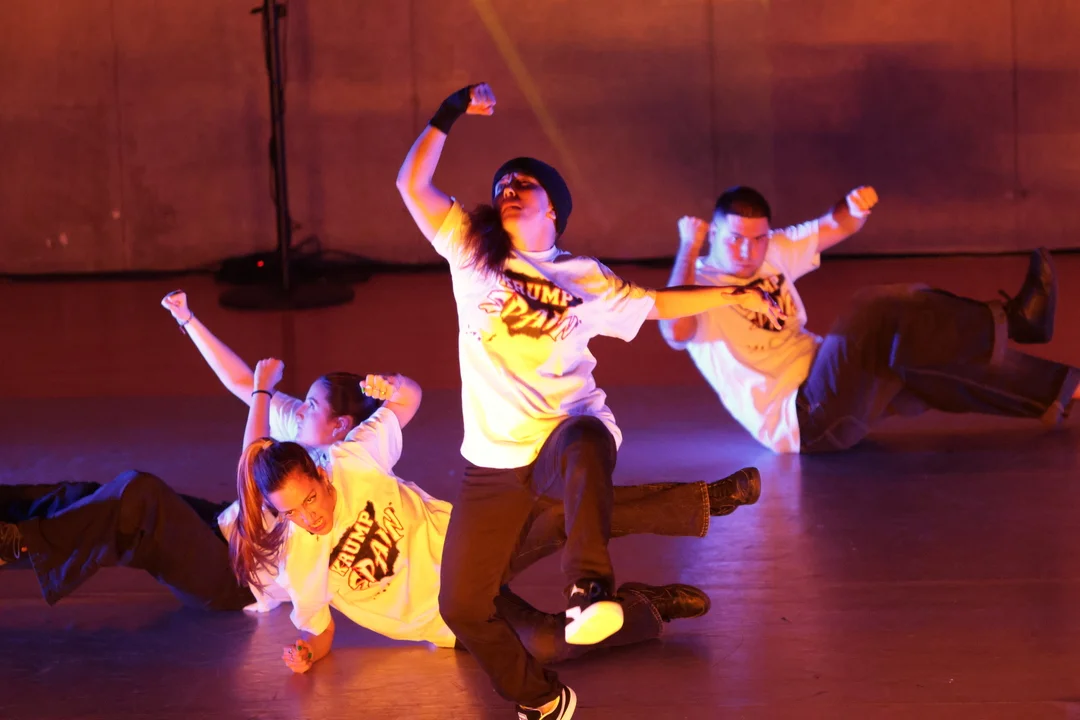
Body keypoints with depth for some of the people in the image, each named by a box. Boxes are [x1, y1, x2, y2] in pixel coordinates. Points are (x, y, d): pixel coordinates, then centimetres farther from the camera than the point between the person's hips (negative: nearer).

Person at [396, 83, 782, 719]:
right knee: (463, 606, -2)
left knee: (584, 445, -43)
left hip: (566, 431, -2)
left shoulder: (585, 279, 11)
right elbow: (412, 184, 1)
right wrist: (449, 117, -6)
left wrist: (734, 294, 17)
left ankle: (590, 591, -51)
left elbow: (656, 303, 23)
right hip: (494, 458, 2)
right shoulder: (471, 251, 9)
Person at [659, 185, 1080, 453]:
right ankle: (1009, 321, -18)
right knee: (874, 313, -25)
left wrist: (856, 209, -11)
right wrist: (688, 250, -32)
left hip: (835, 393, 9)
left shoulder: (772, 252, 12)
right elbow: (675, 334, -33)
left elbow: (837, 227, 14)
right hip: (797, 423, -9)